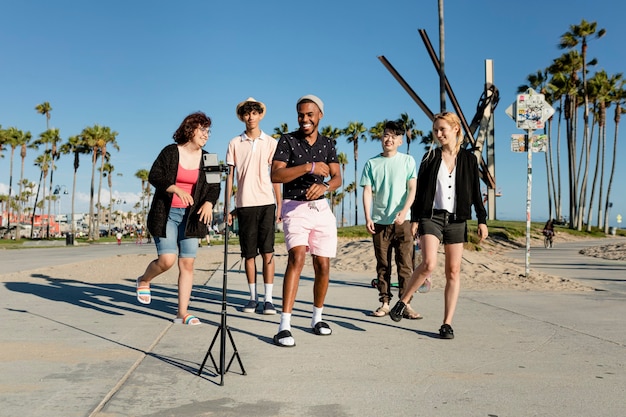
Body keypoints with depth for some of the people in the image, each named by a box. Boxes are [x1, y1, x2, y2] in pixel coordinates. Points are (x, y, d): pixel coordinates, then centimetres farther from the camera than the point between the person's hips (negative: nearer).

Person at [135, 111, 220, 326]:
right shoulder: (170, 151, -2)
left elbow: (214, 186, 5)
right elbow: (154, 176, -9)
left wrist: (209, 203, -15)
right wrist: (176, 189, -25)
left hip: (191, 216, 3)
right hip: (166, 214, -3)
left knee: (187, 263, -2)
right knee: (167, 260, -12)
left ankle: (182, 312, 5)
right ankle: (144, 281, 23)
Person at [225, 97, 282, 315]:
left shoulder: (271, 142, 7)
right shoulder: (234, 143, 8)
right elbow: (230, 176, 8)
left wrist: (279, 205, 2)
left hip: (266, 202, -1)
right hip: (244, 203, 1)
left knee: (267, 251, -3)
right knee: (249, 253, 5)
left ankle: (268, 299, 1)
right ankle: (253, 297, 15)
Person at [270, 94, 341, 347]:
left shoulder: (327, 145, 10)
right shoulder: (287, 141, -2)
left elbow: (337, 177, 3)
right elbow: (276, 175, -13)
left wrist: (324, 186, -19)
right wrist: (309, 167, -21)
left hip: (321, 208, 5)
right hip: (294, 208, -4)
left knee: (323, 265, 5)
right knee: (297, 257, -24)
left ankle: (317, 318, 26)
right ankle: (284, 326, -23)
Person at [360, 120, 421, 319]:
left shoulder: (408, 160, 6)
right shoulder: (372, 163, 9)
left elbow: (412, 189, 0)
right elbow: (367, 191, 5)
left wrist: (404, 211, -15)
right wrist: (368, 217, -6)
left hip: (402, 221, -1)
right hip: (379, 221, 2)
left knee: (405, 264, -3)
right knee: (383, 265, 6)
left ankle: (406, 304, 2)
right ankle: (384, 303, 13)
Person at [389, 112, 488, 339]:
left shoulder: (468, 159, 7)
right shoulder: (430, 157, 5)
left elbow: (476, 193, 8)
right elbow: (420, 190, 5)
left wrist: (482, 220, 1)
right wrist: (415, 219, 0)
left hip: (456, 220, 2)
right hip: (431, 217, -2)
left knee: (453, 271, 1)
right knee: (429, 264, -21)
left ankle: (447, 323, 7)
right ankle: (403, 301, 0)